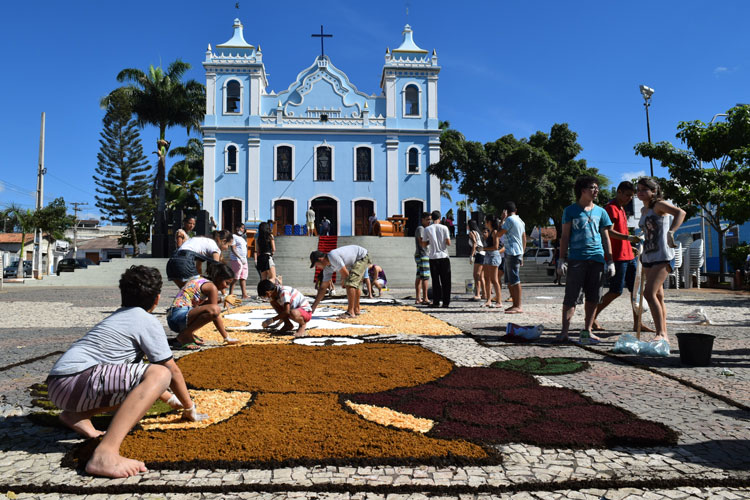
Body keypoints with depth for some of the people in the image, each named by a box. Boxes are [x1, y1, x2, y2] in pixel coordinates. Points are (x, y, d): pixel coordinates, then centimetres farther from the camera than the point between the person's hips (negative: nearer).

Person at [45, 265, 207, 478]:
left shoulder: (118, 317, 25)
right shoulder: (147, 321, -3)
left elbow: (143, 378, 35)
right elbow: (173, 371, 1)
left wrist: (171, 399, 42)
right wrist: (189, 407, 16)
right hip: (76, 379, -10)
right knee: (160, 374, -22)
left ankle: (76, 415, 12)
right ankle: (105, 453, -33)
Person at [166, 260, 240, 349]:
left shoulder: (200, 279, 18)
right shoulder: (212, 287, -8)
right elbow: (215, 315, -9)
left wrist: (221, 299, 23)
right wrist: (226, 338, -3)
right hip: (179, 316, -10)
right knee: (214, 309, -31)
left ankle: (189, 334, 13)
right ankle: (184, 336, -15)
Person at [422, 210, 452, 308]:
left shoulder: (427, 229, 0)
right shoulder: (444, 228, -2)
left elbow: (424, 244, 3)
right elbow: (448, 243, -5)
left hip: (433, 257, 1)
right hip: (444, 257, 0)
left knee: (435, 280, 5)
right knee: (446, 281, 4)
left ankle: (436, 302, 4)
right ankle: (446, 302, 4)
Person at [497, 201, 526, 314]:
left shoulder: (510, 219, -10)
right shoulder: (520, 221, 18)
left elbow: (499, 234, -10)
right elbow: (524, 240, 20)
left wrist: (503, 219, -3)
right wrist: (522, 255, 24)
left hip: (512, 253, -9)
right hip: (518, 253, 9)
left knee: (515, 280, -9)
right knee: (510, 281, 13)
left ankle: (518, 307, -8)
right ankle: (515, 304, 16)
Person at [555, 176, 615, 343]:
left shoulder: (600, 212, 14)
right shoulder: (570, 210, 6)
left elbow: (605, 238, 16)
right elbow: (565, 237, 4)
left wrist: (610, 261, 10)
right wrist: (562, 259, -3)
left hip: (597, 258, 4)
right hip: (576, 258, -3)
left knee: (593, 297, 5)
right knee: (571, 296, -6)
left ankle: (587, 331, 15)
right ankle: (564, 332, -4)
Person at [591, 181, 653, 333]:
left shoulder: (621, 209, 21)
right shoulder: (610, 208, -10)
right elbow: (609, 232, -21)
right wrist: (628, 237, -33)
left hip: (628, 256, 10)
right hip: (617, 257, -10)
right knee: (616, 291, -7)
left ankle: (637, 323, 9)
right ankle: (592, 317, 4)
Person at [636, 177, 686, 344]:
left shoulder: (659, 205, -7)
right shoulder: (643, 210, 16)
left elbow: (680, 212, -24)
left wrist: (671, 232, -36)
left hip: (662, 256, -8)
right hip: (648, 257, 9)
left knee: (649, 293, -18)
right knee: (657, 296, 10)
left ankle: (661, 333, -13)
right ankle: (664, 334, 17)